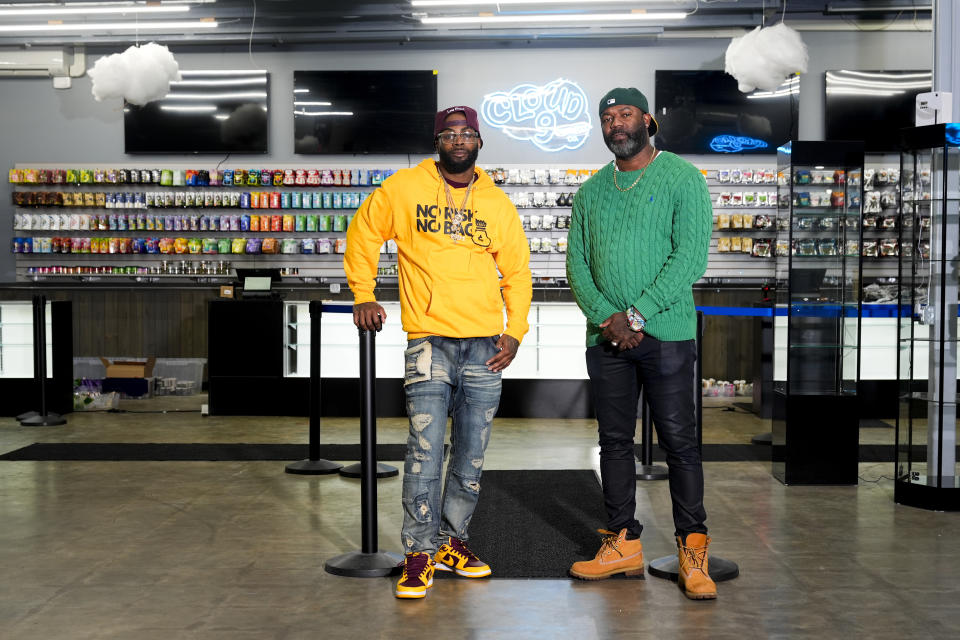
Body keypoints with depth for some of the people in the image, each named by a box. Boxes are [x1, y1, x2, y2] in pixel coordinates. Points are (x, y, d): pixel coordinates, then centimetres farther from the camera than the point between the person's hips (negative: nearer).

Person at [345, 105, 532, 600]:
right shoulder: (404, 188, 2)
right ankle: (419, 553, 0)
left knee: (471, 456, 9)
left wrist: (515, 332, 4)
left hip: (485, 346, 3)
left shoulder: (498, 203, 9)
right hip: (428, 341, -3)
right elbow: (363, 233, 12)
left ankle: (452, 541, 24)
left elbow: (517, 272, 14)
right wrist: (363, 295, 5)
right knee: (426, 451, -10)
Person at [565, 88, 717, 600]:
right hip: (605, 336, 5)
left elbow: (690, 257, -10)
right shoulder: (591, 190, 14)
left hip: (666, 332, -5)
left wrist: (637, 314, -15)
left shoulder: (682, 178, 0)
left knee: (679, 442, -2)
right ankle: (623, 544, 17)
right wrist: (604, 317, -9)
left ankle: (693, 550, 5)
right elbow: (576, 263, 9)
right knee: (614, 441, 8)